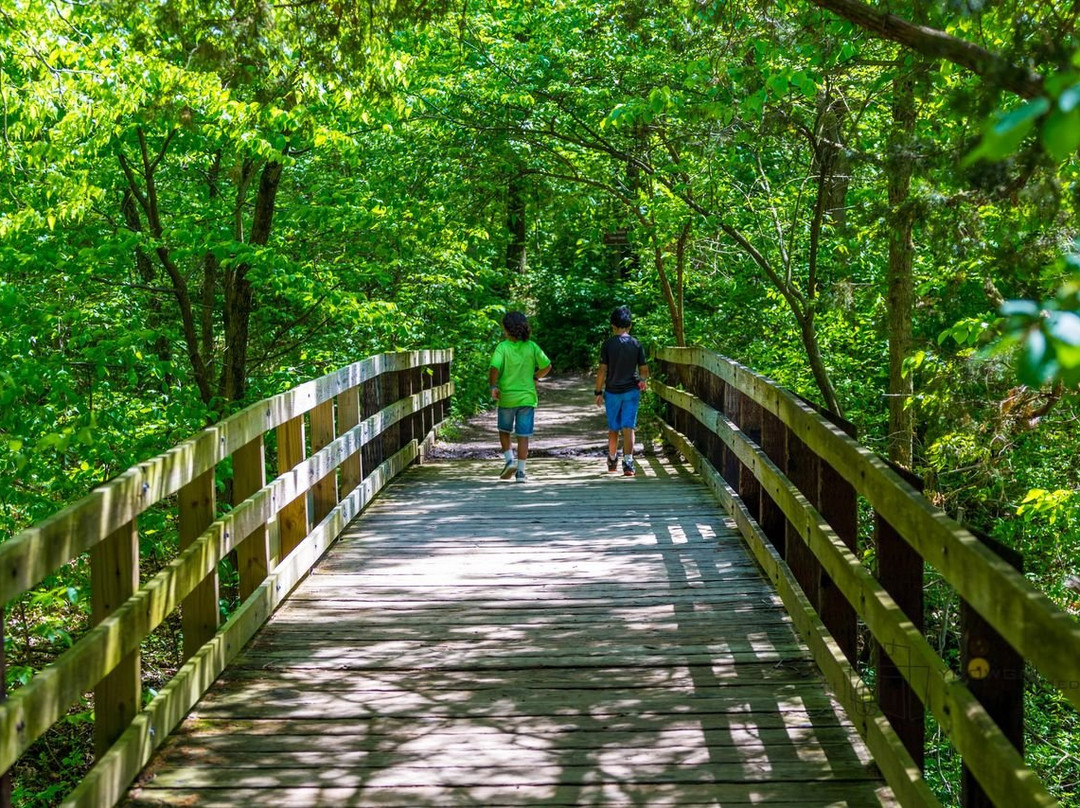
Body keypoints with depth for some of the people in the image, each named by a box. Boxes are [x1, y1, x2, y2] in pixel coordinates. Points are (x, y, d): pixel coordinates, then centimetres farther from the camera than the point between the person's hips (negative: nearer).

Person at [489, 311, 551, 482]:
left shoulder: (502, 347, -11)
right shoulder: (532, 347, -2)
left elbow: (494, 368, -23)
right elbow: (547, 366, 3)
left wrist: (494, 386, -11)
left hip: (506, 396, -2)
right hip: (527, 397, 2)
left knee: (504, 431, 20)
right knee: (523, 436, 5)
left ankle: (510, 460, 4)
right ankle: (521, 471, 5)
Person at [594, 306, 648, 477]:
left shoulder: (608, 344, -6)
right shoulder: (636, 344, -1)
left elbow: (602, 370, -7)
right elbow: (644, 371, 1)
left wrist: (598, 392, 0)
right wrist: (642, 380, 23)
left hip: (612, 392, 0)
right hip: (631, 391, 0)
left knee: (613, 429, 14)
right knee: (628, 428, -3)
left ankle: (612, 461, 28)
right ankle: (628, 462, -16)